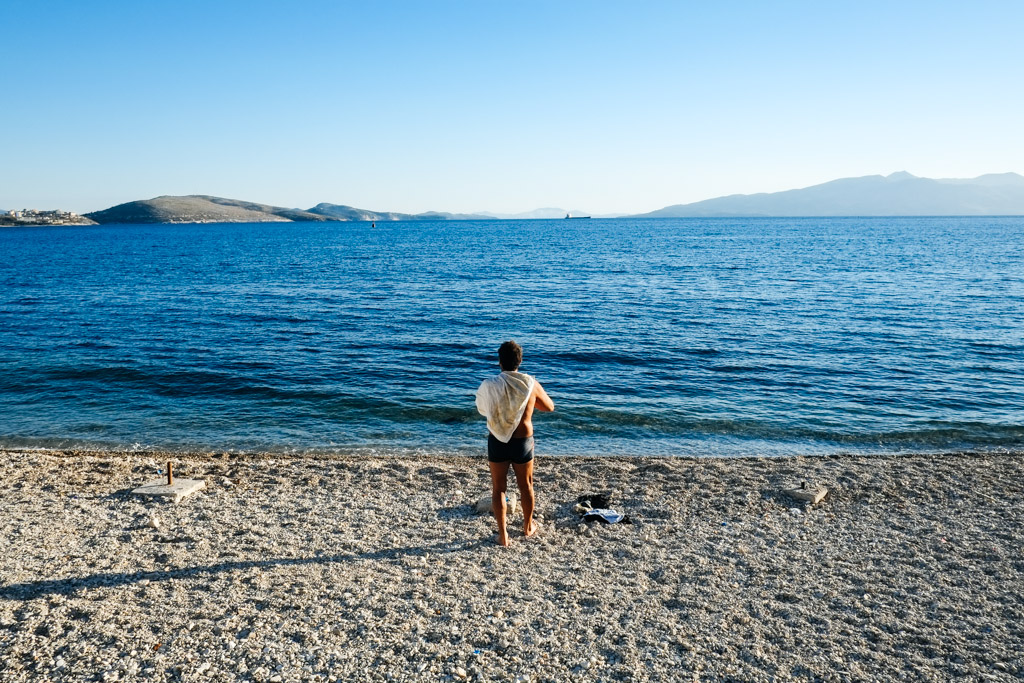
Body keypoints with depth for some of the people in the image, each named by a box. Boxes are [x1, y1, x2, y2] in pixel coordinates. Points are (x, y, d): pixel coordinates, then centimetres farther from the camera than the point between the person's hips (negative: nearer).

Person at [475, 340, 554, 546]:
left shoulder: (489, 385, -14)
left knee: (498, 488, 13)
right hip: (522, 442, 1)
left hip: (497, 442, -1)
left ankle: (503, 534, 16)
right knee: (526, 485, 21)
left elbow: (481, 409, 4)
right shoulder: (531, 384, -12)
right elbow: (549, 407, 4)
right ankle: (528, 526, 39)